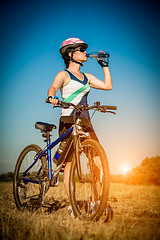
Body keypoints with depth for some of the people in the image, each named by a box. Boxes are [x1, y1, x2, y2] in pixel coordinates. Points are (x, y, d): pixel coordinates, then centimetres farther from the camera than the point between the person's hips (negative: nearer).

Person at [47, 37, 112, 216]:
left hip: (85, 122, 6)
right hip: (68, 121, -6)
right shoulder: (64, 75, 3)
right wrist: (52, 97, -40)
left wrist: (104, 65, 21)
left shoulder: (87, 77, 21)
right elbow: (53, 88, -17)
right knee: (70, 160, -10)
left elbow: (108, 85, 19)